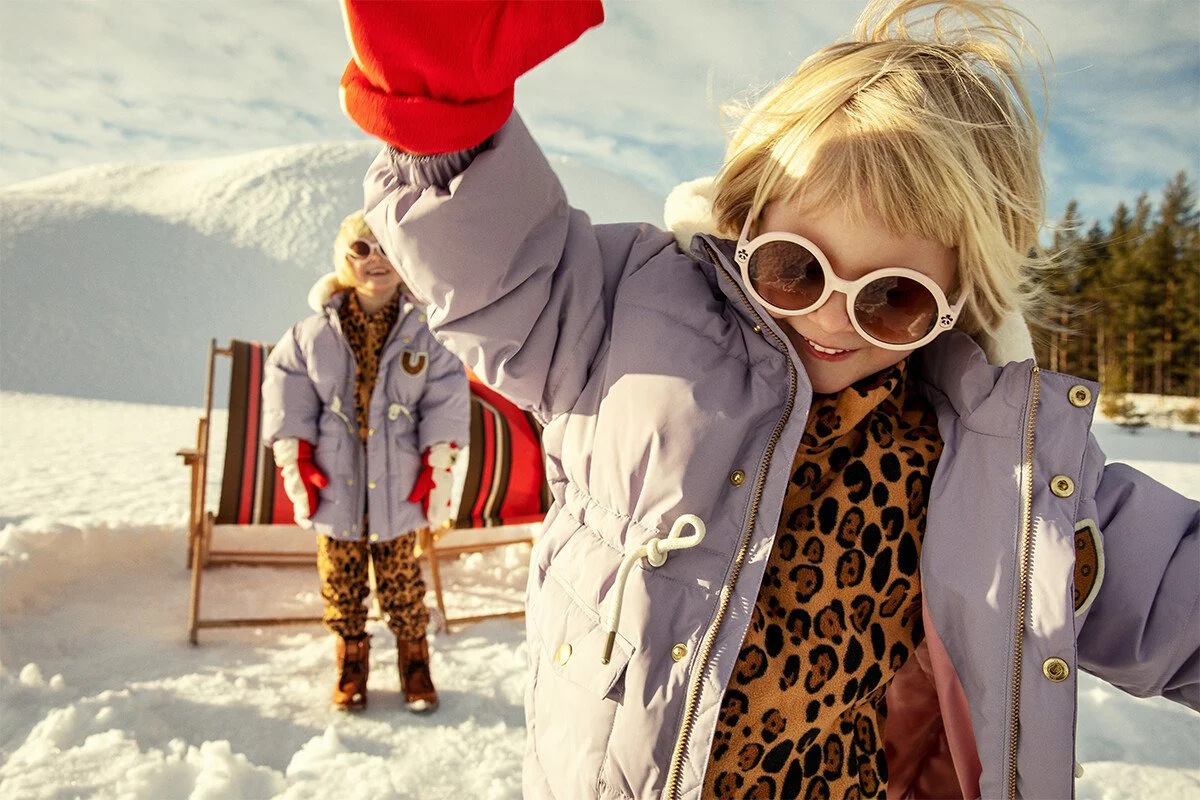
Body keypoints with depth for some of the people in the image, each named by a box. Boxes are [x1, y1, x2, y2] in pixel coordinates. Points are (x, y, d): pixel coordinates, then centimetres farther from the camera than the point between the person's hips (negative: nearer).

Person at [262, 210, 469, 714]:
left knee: (401, 579, 9)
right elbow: (288, 405, 2)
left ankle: (414, 660, 29)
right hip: (334, 487, 1)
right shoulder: (312, 334, -2)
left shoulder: (424, 333, -3)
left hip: (398, 488, -1)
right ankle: (351, 659, 33)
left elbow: (446, 406, -1)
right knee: (340, 580, 13)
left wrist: (438, 471, -4)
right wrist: (297, 468, -2)